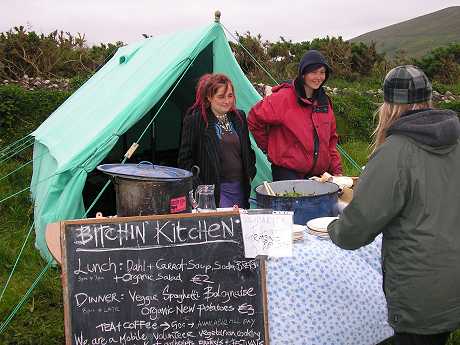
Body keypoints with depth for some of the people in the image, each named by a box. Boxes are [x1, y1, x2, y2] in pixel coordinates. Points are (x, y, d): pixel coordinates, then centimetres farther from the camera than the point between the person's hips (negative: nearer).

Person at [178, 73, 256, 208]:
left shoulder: (239, 117, 11)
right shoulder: (194, 120, -6)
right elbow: (185, 159, -6)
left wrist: (250, 173, 11)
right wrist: (199, 189, -10)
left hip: (240, 187, 6)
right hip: (214, 190, -5)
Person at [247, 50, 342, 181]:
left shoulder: (324, 101, 10)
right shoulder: (284, 97, -12)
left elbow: (331, 139, 16)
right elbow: (254, 119, -8)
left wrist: (337, 170, 10)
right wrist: (268, 148, 0)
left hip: (318, 173, 6)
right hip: (287, 172, -6)